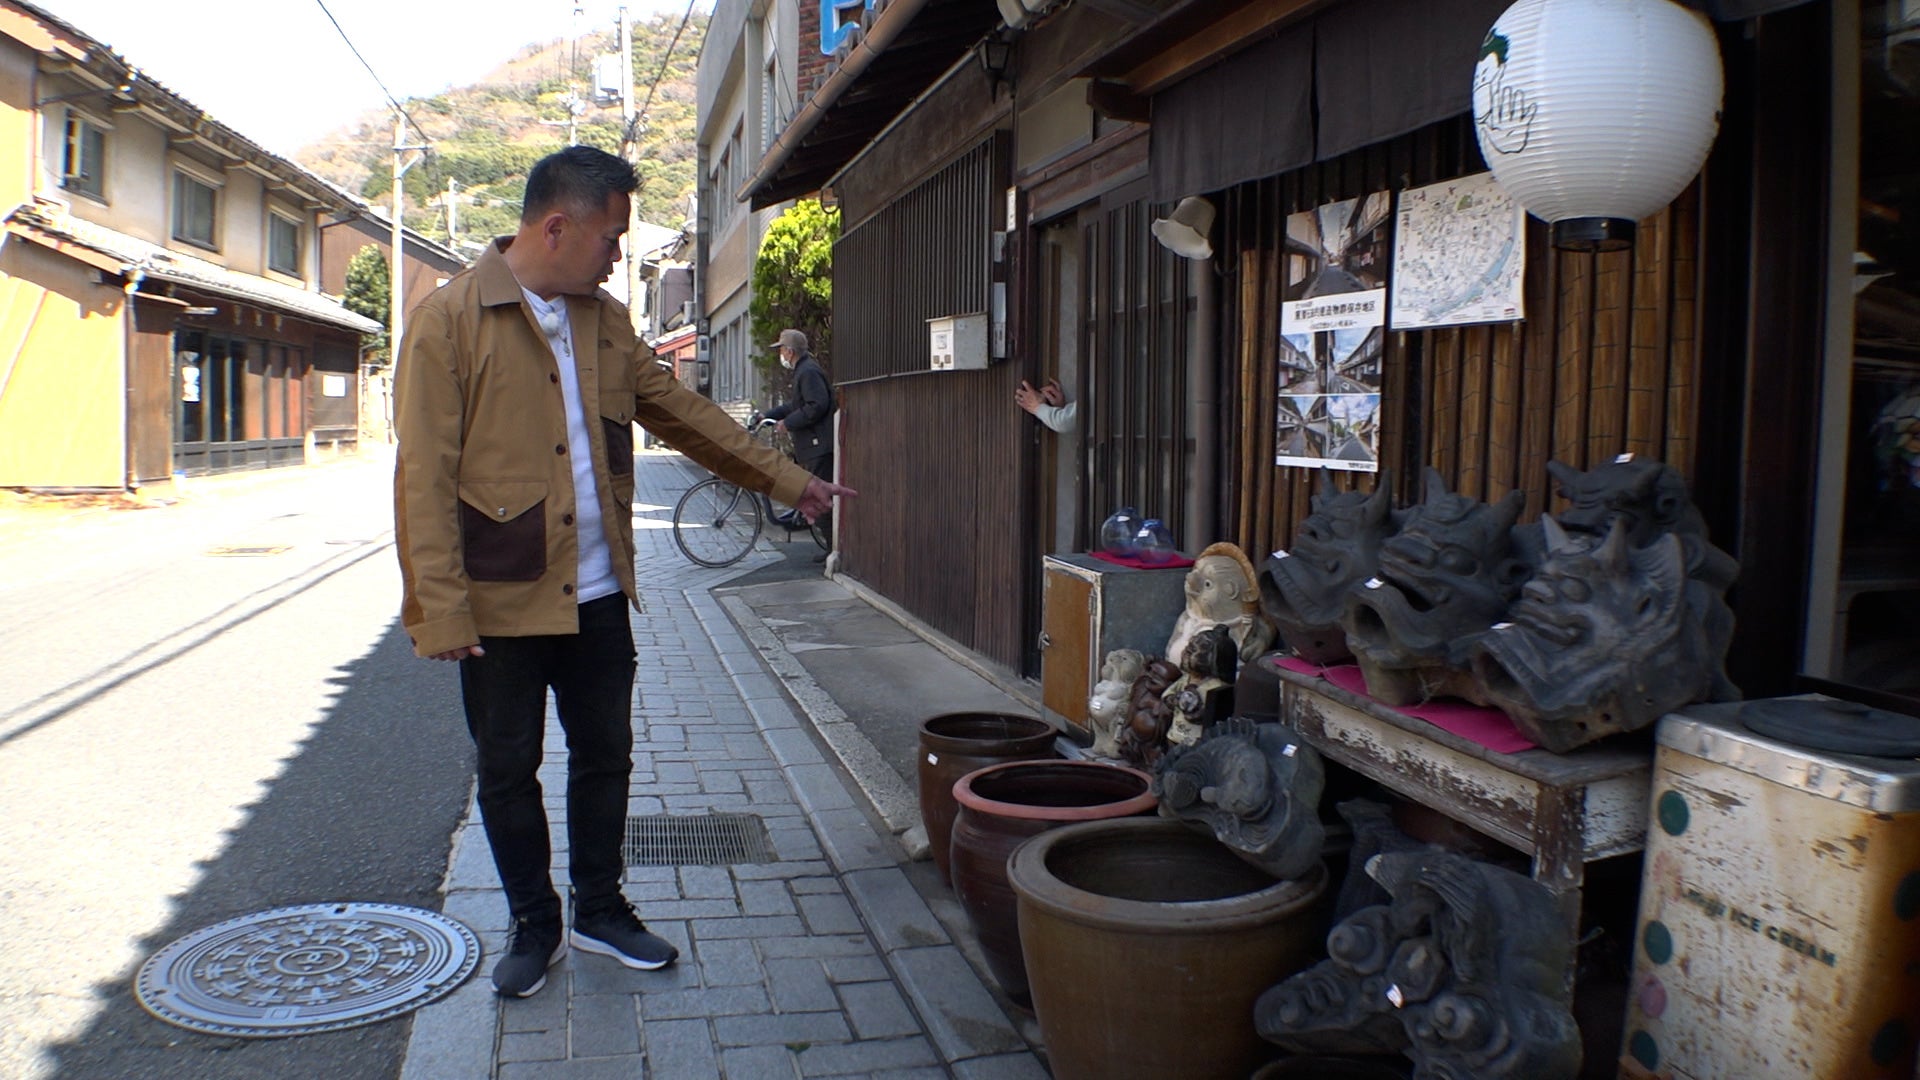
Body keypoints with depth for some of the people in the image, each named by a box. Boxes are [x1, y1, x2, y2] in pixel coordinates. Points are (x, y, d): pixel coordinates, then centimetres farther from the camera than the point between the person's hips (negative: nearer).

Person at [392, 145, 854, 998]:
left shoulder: (602, 319, 9)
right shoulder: (449, 320, -10)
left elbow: (681, 412, 17)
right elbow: (425, 474, -13)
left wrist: (784, 478, 16)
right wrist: (441, 608, -17)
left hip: (597, 594, 5)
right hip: (502, 599, -5)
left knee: (605, 756, 13)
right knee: (508, 772, 10)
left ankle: (600, 910, 31)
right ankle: (533, 923, 28)